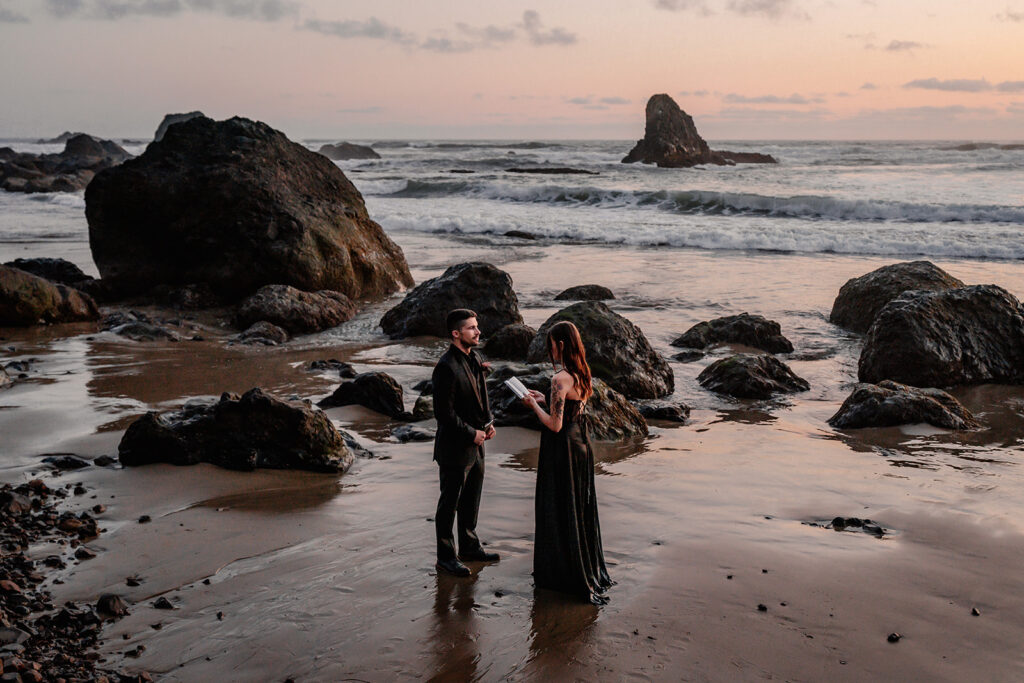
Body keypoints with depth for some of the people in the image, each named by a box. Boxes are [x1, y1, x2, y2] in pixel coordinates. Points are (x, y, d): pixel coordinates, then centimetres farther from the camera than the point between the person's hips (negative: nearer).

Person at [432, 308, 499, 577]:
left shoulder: (474, 359, 7)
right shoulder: (446, 367, -22)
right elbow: (444, 413, -23)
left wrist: (488, 422, 4)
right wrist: (472, 433, -16)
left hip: (475, 445, 9)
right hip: (454, 448, -9)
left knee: (471, 500, 21)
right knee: (449, 504, 5)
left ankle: (469, 547, 36)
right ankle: (445, 556, 18)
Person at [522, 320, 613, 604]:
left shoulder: (560, 379, -23)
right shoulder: (581, 374, 4)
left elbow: (555, 424, -22)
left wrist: (534, 405, -8)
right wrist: (544, 399, 15)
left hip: (561, 449, -9)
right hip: (581, 443, 9)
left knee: (558, 510, 4)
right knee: (580, 508, 19)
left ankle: (563, 574, 15)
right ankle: (590, 571, 30)